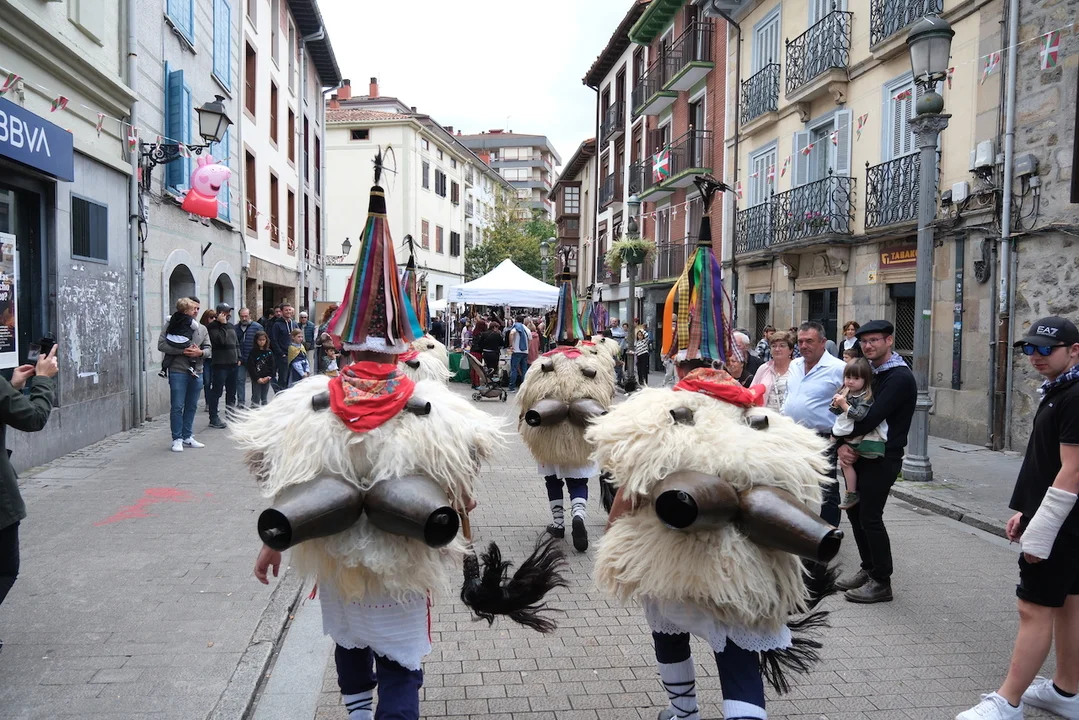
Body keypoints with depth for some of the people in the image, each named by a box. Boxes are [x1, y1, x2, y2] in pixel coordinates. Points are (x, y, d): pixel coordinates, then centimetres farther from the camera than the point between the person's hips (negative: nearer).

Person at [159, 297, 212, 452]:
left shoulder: (202, 328, 13)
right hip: (178, 371, -5)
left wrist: (200, 352, -13)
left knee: (191, 406, 12)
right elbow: (161, 345, -10)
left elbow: (208, 349, 10)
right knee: (177, 407, -1)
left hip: (196, 372, 5)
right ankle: (177, 439, 8)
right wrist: (183, 350, -18)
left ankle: (187, 437, 23)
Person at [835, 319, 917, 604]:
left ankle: (881, 583, 8)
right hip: (860, 453, 9)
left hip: (883, 458, -8)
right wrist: (843, 444, -9)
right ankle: (868, 570, 28)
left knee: (870, 517, -5)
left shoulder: (900, 377, -16)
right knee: (854, 511, 14)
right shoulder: (869, 371, 12)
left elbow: (872, 417, -24)